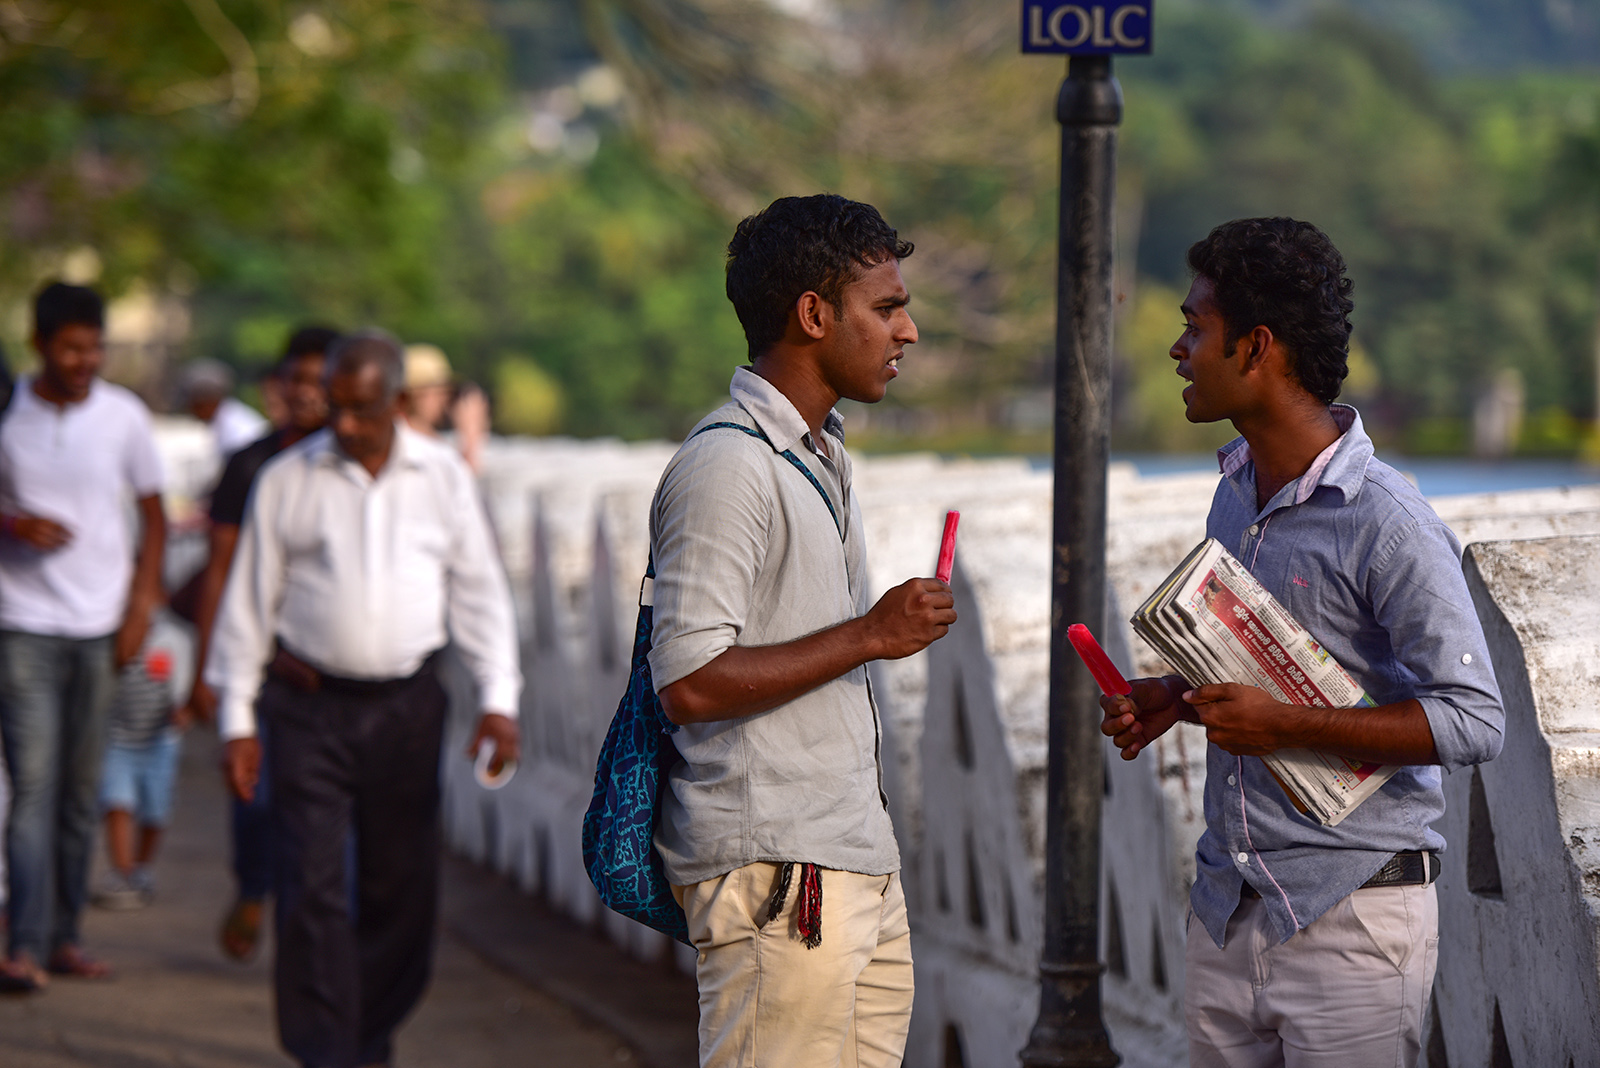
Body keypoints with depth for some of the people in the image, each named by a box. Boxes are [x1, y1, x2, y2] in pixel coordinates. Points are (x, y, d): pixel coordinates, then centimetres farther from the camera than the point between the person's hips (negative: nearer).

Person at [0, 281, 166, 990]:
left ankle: (64, 937, 14)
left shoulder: (124, 417, 2)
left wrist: (140, 607, 1)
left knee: (82, 791, 6)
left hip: (100, 629, 2)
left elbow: (153, 516, 10)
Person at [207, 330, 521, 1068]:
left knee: (401, 885, 7)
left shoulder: (444, 478, 6)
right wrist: (236, 719, 1)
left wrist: (498, 699, 2)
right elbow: (249, 602, 4)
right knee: (313, 888, -9)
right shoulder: (286, 481, 1)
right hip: (309, 706, -2)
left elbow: (479, 594, 11)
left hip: (407, 707, 2)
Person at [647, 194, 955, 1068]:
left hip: (856, 863, 9)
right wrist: (870, 635, -17)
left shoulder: (823, 456, 18)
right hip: (773, 873, -9)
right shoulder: (726, 465, -14)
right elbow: (688, 683, -21)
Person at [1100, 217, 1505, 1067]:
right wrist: (1173, 698, 5)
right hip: (1226, 903, 7)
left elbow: (1473, 723, -18)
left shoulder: (1387, 525, -15)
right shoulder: (1234, 494, 11)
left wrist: (1284, 726, -22)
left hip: (1351, 917, -7)